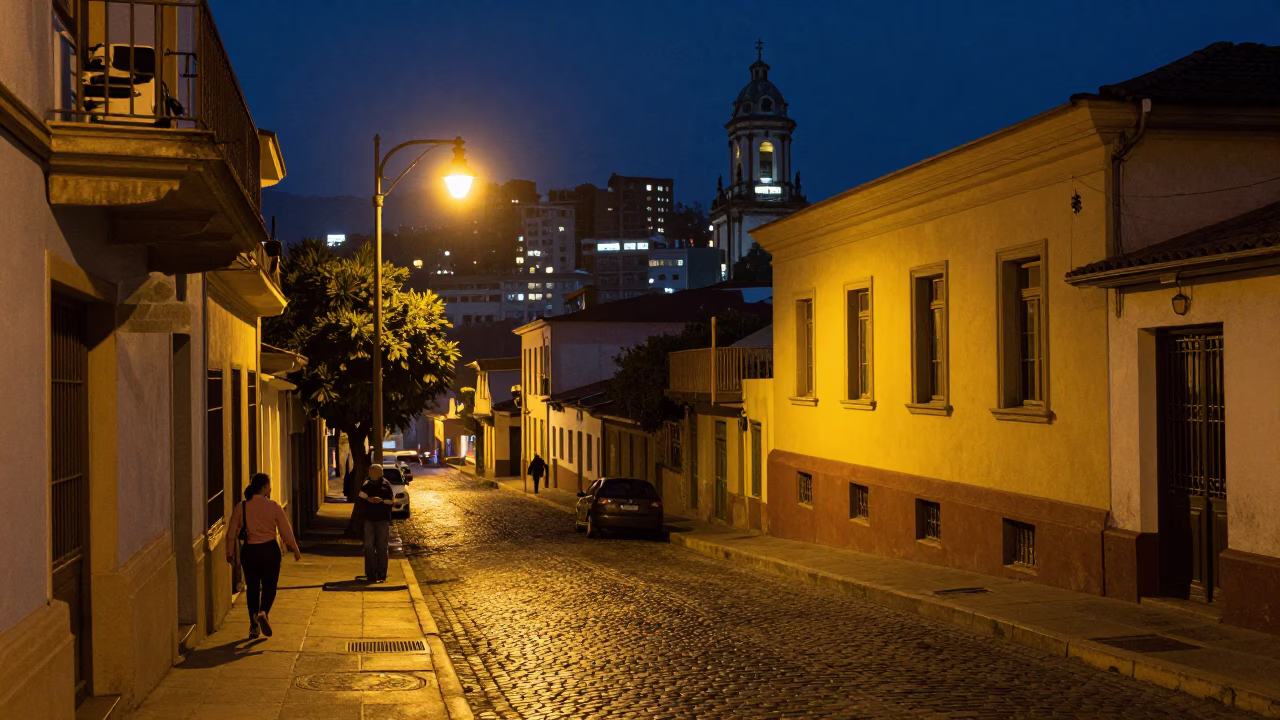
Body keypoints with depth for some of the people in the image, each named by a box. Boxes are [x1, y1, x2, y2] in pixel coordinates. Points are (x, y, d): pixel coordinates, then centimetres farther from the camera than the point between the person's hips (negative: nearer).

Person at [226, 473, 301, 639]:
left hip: (249, 551, 2)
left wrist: (229, 552, 14)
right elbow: (286, 531, -5)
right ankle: (263, 612, -18)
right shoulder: (274, 507, -9)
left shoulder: (241, 508, -3)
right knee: (269, 585, 9)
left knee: (252, 587, 14)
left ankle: (254, 626, 15)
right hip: (269, 550, -2)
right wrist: (295, 550, 6)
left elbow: (232, 533, 2)